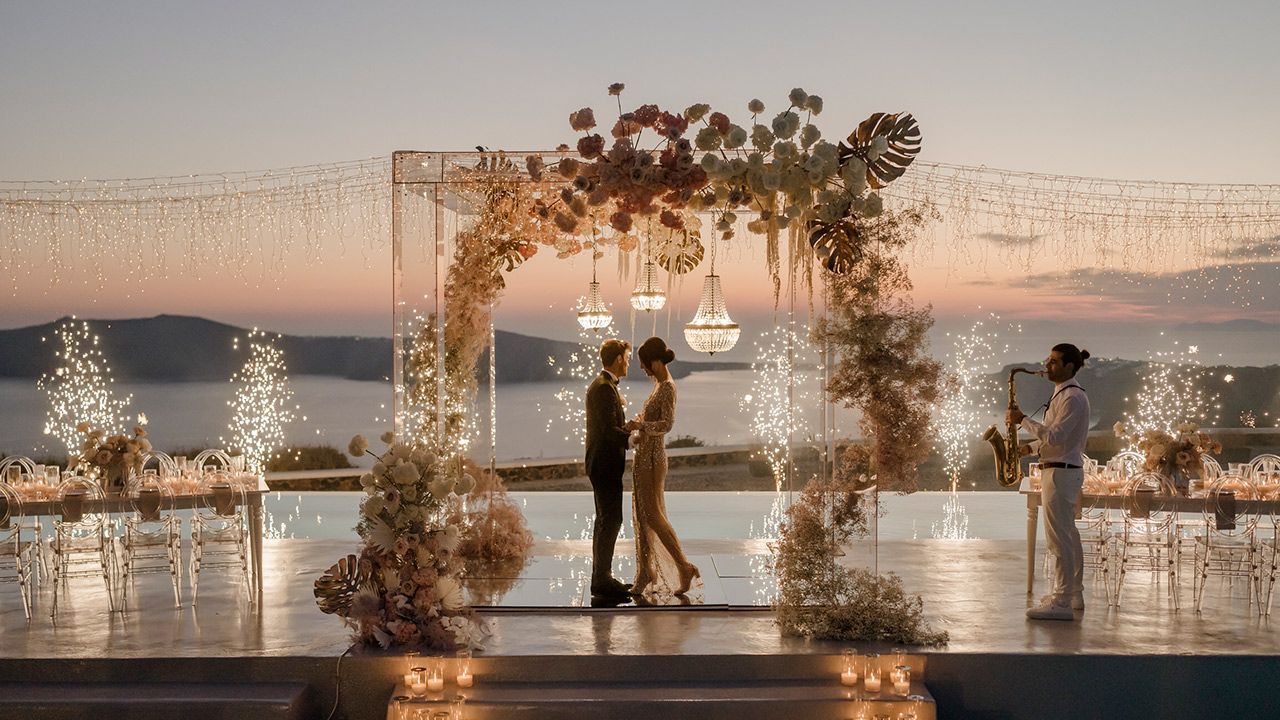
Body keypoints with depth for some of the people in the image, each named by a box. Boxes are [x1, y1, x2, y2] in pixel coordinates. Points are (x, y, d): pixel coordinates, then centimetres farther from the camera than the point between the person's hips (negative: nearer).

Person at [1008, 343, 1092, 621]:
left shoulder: (1072, 397, -17)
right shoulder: (1064, 394, 16)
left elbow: (1055, 436, -24)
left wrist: (1023, 420, -19)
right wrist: (1031, 447, 10)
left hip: (1060, 473, -11)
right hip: (1065, 471, 11)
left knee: (1058, 538, -10)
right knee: (1068, 535, 17)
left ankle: (1061, 604, -10)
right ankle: (1073, 593, 26)